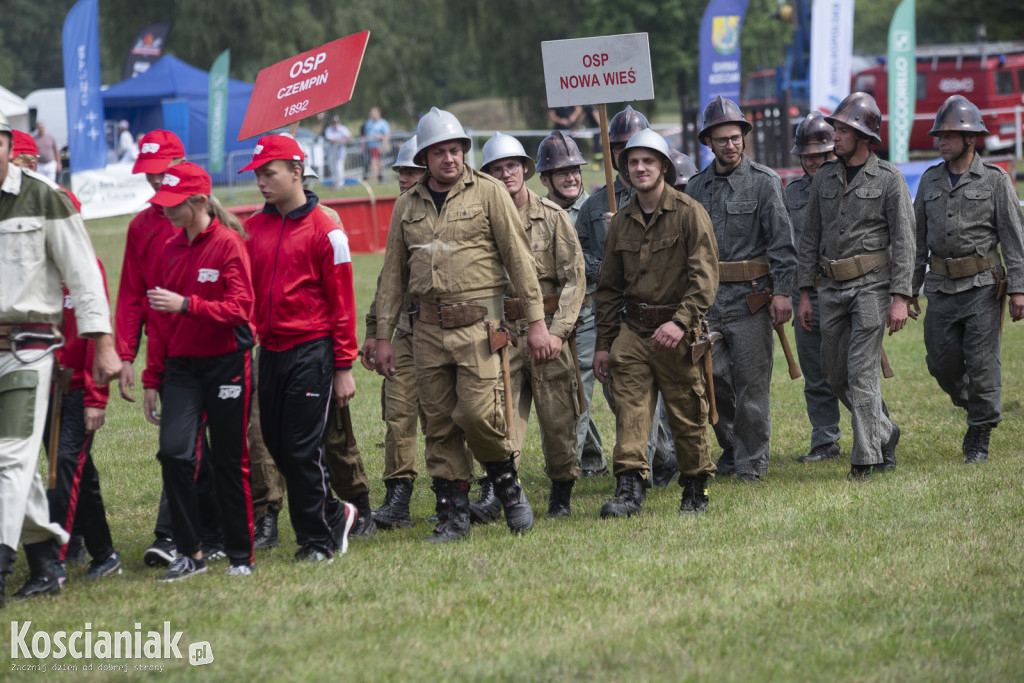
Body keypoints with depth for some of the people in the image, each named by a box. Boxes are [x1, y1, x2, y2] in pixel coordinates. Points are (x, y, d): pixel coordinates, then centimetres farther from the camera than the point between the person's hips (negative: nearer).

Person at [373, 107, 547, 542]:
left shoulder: (488, 193, 0)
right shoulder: (408, 205, 11)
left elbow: (519, 258, -2)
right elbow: (393, 274, 15)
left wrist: (536, 321, -7)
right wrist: (383, 335, 11)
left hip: (478, 323, -4)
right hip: (429, 327, 4)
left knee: (477, 412, -14)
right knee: (439, 424, 3)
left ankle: (507, 484, 11)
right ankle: (453, 515, 10)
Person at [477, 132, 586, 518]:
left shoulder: (552, 217, 2)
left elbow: (574, 278, -1)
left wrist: (558, 330, -10)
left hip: (549, 325, -1)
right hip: (502, 332, 1)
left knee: (557, 417, 4)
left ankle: (562, 494, 18)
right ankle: (493, 495, -18)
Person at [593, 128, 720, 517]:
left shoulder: (689, 214, -4)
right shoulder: (621, 222, 12)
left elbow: (705, 278, -11)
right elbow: (608, 288, 18)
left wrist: (681, 322, -23)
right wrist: (603, 343, 14)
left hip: (676, 333, -4)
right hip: (632, 329, 4)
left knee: (687, 415, 4)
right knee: (629, 408, -9)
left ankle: (696, 491, 16)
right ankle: (629, 488, -13)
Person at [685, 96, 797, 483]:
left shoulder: (764, 182, -2)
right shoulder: (696, 187, 11)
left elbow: (782, 242, -5)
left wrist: (782, 292, -13)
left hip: (751, 296, -4)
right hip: (707, 297, 4)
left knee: (751, 383, -2)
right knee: (711, 378, 2)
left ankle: (752, 462, 7)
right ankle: (730, 446, 23)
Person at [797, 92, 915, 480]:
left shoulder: (889, 179, -4)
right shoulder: (824, 178, 10)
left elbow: (904, 241, -7)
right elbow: (810, 238, 14)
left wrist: (900, 298, -14)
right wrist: (805, 293, 9)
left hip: (872, 286, -6)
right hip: (832, 288, 6)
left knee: (862, 371, -10)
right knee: (835, 374, 10)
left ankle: (865, 459, -4)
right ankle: (884, 433, 29)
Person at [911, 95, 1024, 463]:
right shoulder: (930, 181, 10)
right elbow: (918, 238, 14)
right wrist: (910, 289, 10)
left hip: (982, 286, -4)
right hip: (941, 287, 4)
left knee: (982, 363, -4)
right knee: (942, 362, 3)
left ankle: (980, 439, 5)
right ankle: (974, 408, 29)